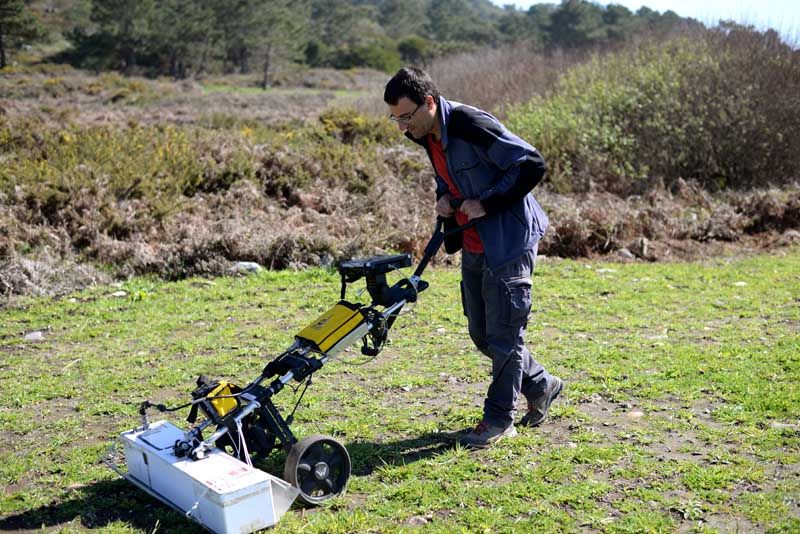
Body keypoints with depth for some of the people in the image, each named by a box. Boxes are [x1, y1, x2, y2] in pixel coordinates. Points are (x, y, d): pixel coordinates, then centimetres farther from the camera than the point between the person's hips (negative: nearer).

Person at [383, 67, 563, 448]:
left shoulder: (472, 125, -22)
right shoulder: (428, 136, 5)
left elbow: (532, 165, -23)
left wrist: (486, 203, -22)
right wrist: (444, 198, 0)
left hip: (509, 243, -9)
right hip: (473, 247, 9)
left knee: (503, 334, 0)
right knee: (482, 334, 15)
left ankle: (498, 420, 14)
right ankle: (540, 386, 35)